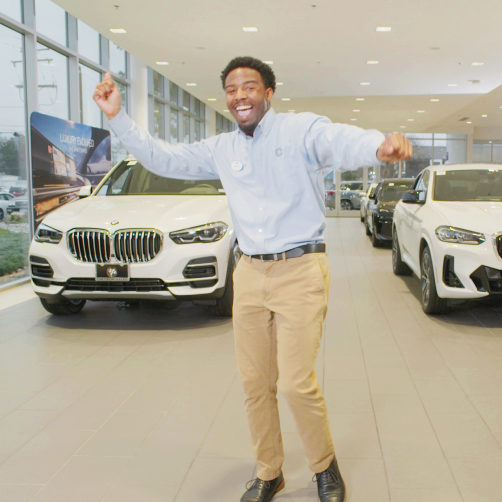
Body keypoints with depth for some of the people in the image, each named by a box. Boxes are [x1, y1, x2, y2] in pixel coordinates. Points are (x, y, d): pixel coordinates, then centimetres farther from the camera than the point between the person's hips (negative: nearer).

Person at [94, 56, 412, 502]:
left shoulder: (301, 129, -5)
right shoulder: (221, 150, 13)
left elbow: (343, 142, -24)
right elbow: (163, 159, 19)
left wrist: (381, 144, -48)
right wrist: (118, 117, 9)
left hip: (300, 271, -5)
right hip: (249, 273, 6)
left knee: (297, 384, -6)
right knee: (255, 384, 10)